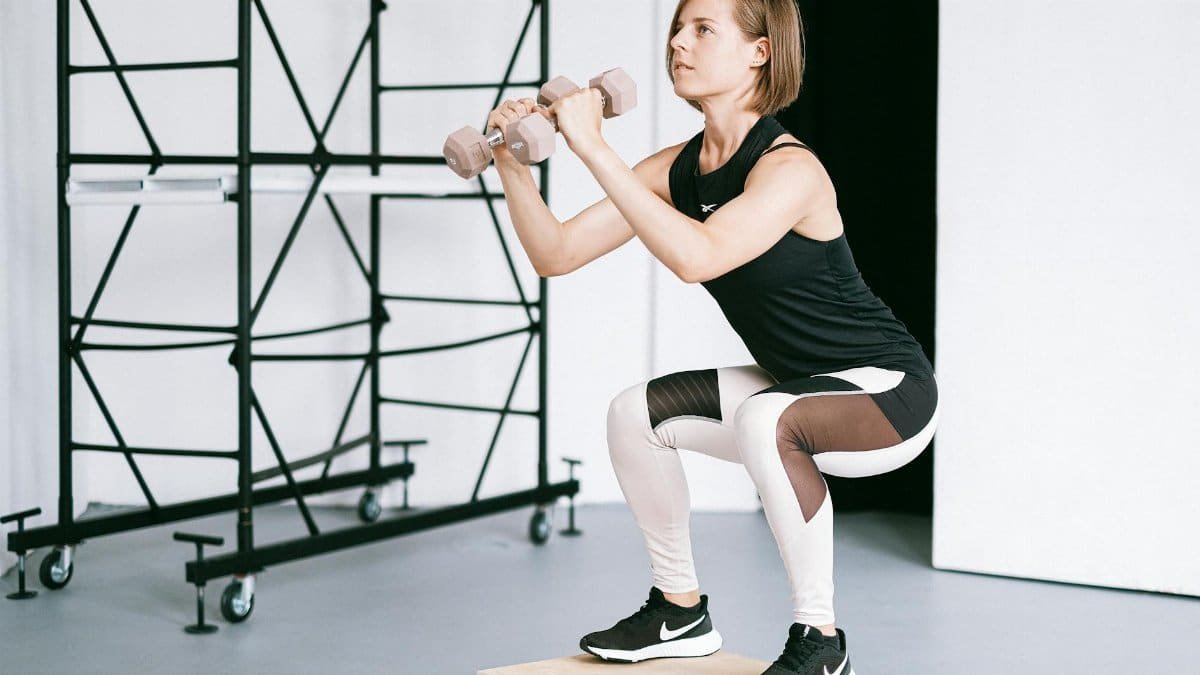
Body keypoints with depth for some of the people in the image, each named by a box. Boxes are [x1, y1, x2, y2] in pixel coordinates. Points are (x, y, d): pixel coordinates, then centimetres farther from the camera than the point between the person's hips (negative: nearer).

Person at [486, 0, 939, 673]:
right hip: (798, 388, 8)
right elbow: (556, 253, -3)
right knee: (636, 413, 5)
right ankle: (682, 613, 21)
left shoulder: (790, 168, -25)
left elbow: (698, 256, -43)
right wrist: (513, 163, -17)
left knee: (765, 419, -36)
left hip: (888, 389, -8)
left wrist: (595, 149, -39)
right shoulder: (678, 169, -2)